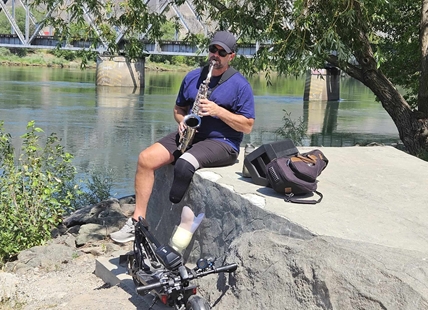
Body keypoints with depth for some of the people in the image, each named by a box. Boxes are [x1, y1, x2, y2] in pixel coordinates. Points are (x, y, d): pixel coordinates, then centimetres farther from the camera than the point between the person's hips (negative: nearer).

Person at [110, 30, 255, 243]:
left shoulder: (240, 85, -5)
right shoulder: (193, 77, 11)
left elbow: (247, 126, -8)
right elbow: (179, 107, 22)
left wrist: (218, 111, -18)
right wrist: (182, 121, -1)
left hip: (222, 143, -6)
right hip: (189, 135, 6)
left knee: (184, 164, -34)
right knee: (146, 158, -13)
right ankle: (137, 221, -11)